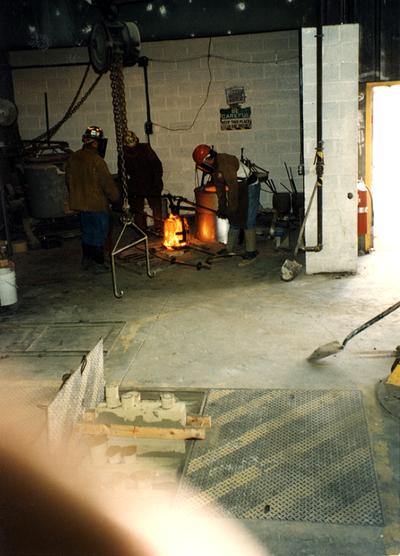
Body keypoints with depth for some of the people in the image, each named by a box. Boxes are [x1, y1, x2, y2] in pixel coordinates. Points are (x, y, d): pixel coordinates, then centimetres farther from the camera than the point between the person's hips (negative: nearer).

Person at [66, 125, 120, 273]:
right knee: (99, 233, 3)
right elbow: (107, 182, -15)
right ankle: (98, 263, 6)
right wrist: (115, 197, -1)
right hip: (97, 204, -7)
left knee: (87, 232, 19)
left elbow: (68, 180, 13)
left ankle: (86, 260, 27)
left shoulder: (72, 158, 4)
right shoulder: (96, 160, -19)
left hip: (80, 203, 7)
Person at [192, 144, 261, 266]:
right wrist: (221, 206, 8)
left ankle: (251, 252, -2)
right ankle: (230, 248, 24)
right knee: (234, 219, 14)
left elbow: (233, 187, -27)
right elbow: (220, 187, 9)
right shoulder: (214, 166, 2)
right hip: (239, 189, 10)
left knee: (247, 221, -9)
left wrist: (232, 209, -22)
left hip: (250, 188, -10)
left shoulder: (225, 163, -28)